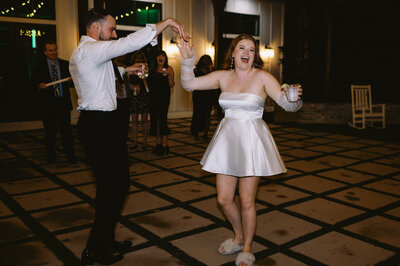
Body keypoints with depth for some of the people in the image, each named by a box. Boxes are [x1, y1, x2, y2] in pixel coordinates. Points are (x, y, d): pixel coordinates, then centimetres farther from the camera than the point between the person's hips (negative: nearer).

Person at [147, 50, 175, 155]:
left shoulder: (169, 69, 2)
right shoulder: (152, 70, 13)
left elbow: (172, 85, -3)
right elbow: (149, 83, 18)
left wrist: (168, 75, -17)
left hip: (164, 97, -5)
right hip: (153, 97, 5)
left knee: (162, 119, -12)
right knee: (155, 120, 5)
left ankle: (164, 145, -9)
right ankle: (158, 143, 15)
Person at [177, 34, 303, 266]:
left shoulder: (262, 77, -7)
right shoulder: (222, 76, 5)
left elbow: (288, 104, -11)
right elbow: (189, 83, 5)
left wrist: (293, 98, -34)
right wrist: (188, 60, -9)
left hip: (252, 141, -4)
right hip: (227, 141, 4)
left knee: (247, 202, 2)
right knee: (224, 199, 10)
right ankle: (239, 237, 37)